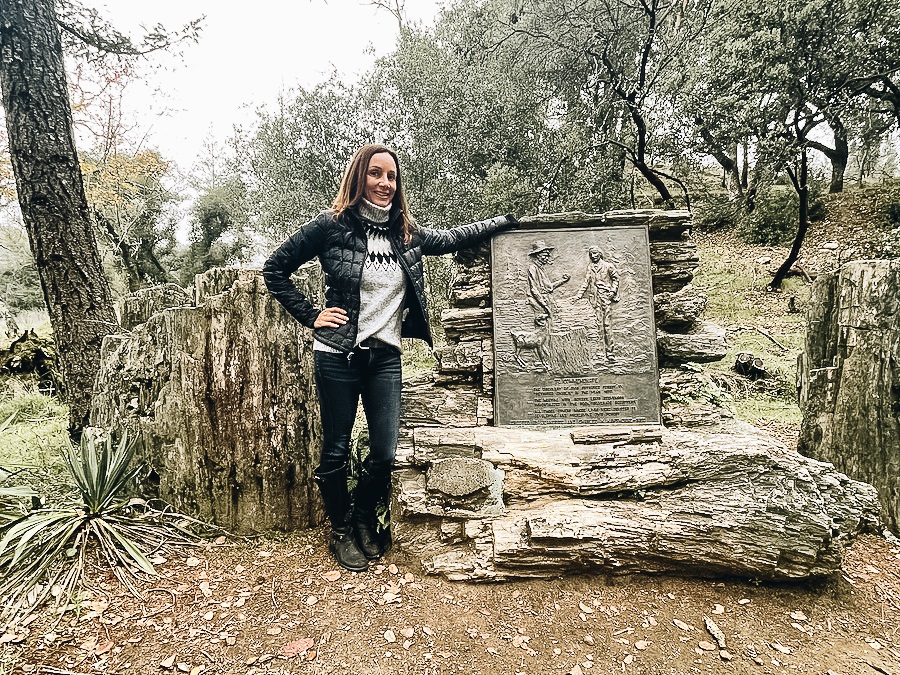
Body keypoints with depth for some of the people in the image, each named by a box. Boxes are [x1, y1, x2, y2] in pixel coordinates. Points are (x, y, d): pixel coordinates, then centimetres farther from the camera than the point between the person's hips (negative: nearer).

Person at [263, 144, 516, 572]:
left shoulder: (406, 233, 8)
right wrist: (311, 316, -4)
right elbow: (275, 269, 1)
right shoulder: (332, 226, -4)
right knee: (336, 451, 7)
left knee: (385, 453, 3)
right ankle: (341, 531, 31)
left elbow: (451, 238, 20)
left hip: (386, 357, 4)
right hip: (338, 355, -3)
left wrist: (507, 220, 21)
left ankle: (364, 521, 32)